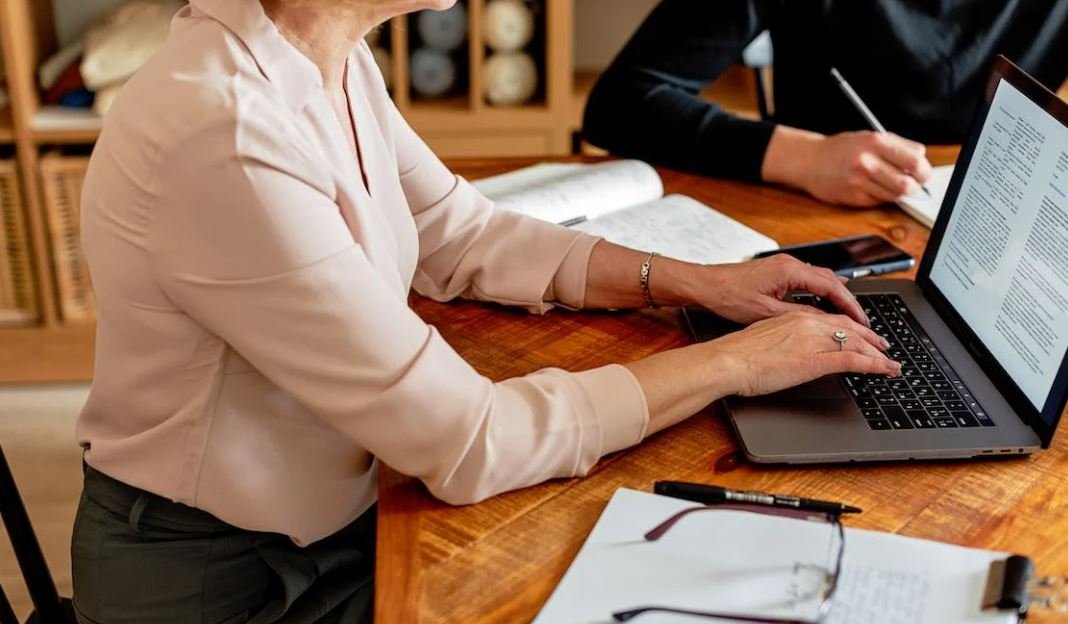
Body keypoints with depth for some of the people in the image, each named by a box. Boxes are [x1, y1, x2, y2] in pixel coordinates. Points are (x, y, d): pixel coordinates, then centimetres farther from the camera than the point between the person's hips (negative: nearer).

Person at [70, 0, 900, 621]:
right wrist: (737, 361, -19)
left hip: (328, 522, 7)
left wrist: (695, 282, 0)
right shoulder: (224, 139, -32)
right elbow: (466, 442, -28)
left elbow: (462, 234, 9)